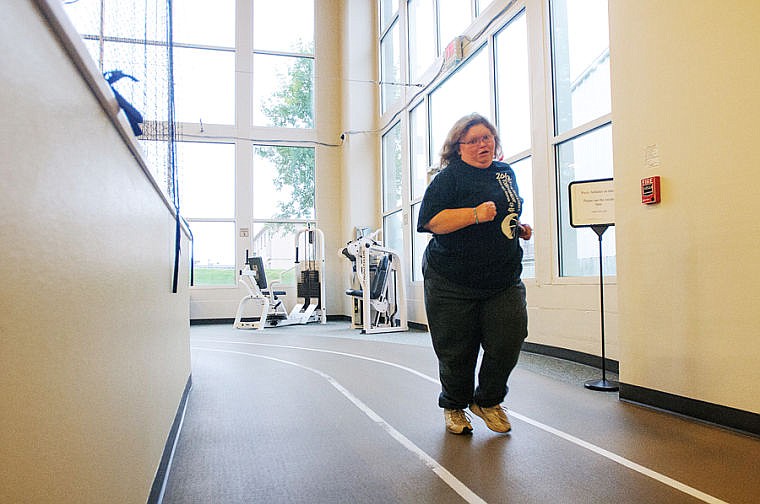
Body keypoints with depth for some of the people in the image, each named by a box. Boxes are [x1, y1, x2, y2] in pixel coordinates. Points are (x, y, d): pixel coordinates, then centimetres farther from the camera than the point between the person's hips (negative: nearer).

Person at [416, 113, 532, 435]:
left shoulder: (506, 173, 15)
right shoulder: (450, 176, -5)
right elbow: (432, 221, -17)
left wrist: (521, 229, 10)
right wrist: (475, 214, -24)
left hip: (504, 279, 5)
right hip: (454, 282, -5)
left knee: (508, 342, -1)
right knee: (457, 351, 5)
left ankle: (488, 401, 25)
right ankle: (454, 407, 30)